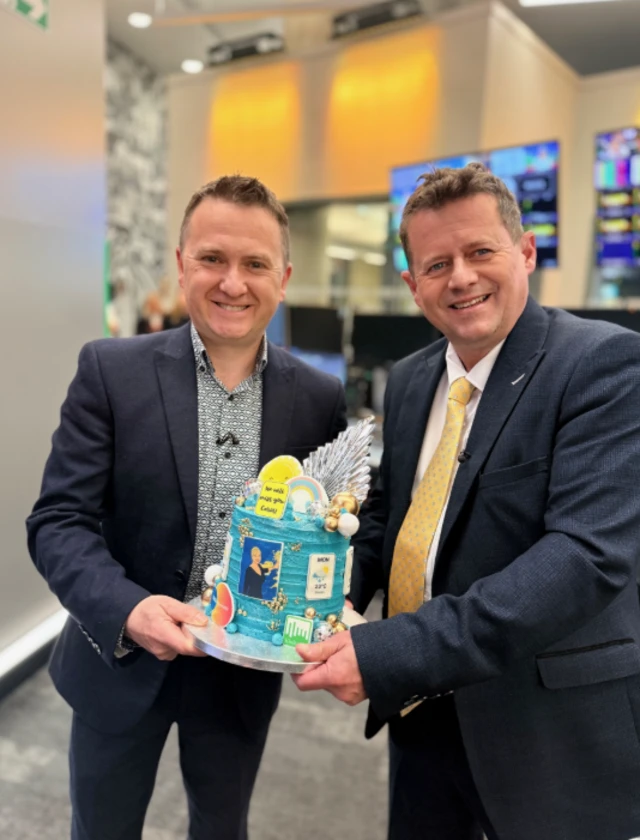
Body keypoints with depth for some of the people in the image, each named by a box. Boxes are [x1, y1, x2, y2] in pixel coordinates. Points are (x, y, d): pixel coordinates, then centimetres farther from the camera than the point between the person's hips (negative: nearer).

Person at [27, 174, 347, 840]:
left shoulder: (320, 398, -6)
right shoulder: (111, 370, -12)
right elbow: (58, 520, -13)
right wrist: (126, 609, -29)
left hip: (243, 671, 2)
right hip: (120, 661, -1)